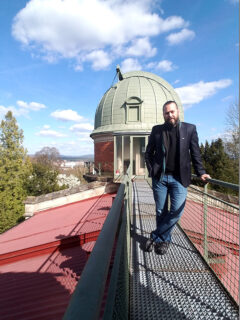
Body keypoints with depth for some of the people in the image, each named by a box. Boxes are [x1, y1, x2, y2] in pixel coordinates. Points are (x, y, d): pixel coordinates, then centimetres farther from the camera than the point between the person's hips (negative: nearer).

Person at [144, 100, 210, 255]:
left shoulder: (190, 128, 3)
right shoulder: (157, 130, 6)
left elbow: (195, 153, 5)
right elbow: (148, 153, 11)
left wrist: (201, 172, -4)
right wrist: (152, 171, 0)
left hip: (179, 178, -1)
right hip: (160, 178, 1)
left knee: (176, 211, -7)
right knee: (161, 211, 8)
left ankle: (156, 237, 13)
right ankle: (165, 239, 28)